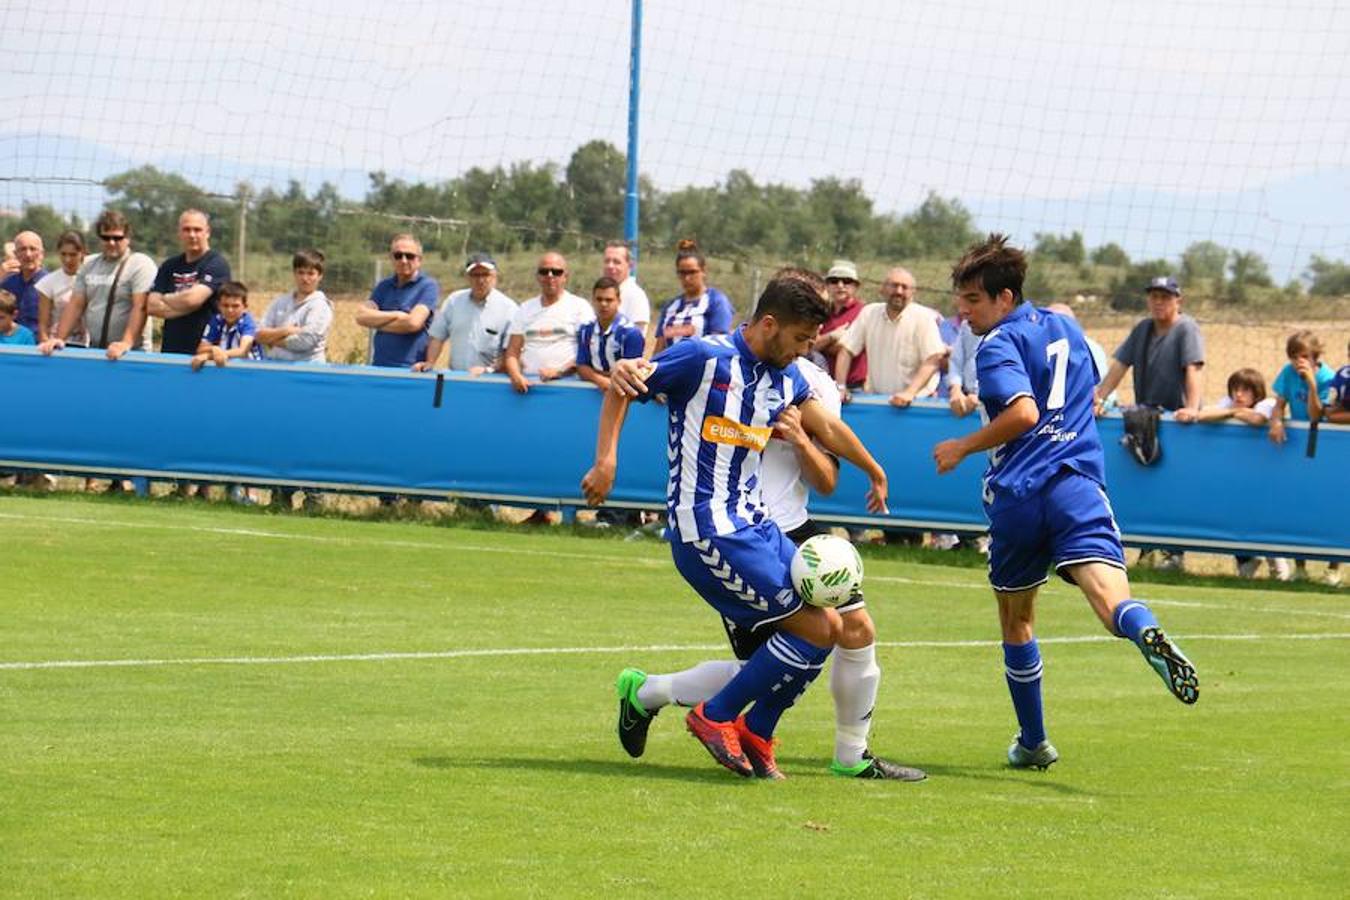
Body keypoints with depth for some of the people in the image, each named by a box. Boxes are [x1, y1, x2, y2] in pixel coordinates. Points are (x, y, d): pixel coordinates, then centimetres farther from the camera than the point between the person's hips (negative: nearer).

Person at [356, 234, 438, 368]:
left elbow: (413, 323, -14)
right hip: (379, 366, 5)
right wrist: (395, 315, -10)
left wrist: (377, 322, -1)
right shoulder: (384, 286, 16)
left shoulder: (428, 286, -1)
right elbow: (361, 316, 2)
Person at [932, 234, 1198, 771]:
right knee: (1110, 596, -19)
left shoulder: (998, 345, -3)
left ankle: (1033, 743, 26)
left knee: (1017, 621, 18)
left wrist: (962, 448, -8)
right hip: (1078, 486, 4)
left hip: (1016, 497, -4)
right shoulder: (1065, 328, 20)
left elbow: (1023, 412, -19)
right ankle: (1147, 633, -55)